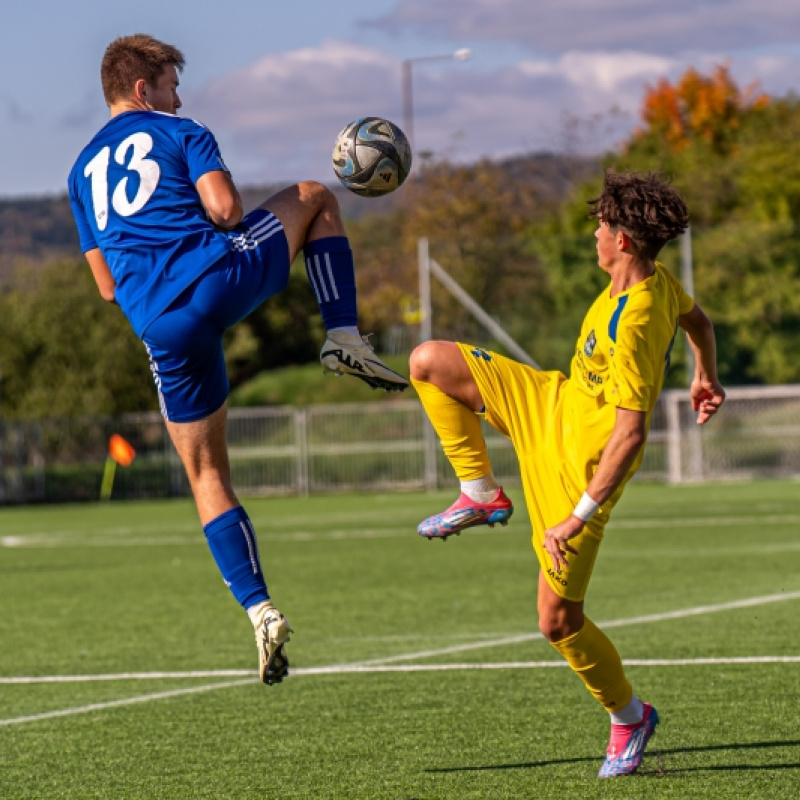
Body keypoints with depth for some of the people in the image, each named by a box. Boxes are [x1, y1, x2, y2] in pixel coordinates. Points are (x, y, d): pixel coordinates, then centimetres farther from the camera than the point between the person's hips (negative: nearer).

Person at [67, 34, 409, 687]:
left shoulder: (83, 171, 25)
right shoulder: (179, 133, 10)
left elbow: (106, 284, 24)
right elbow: (225, 208, -6)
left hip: (163, 331, 4)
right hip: (222, 275, -4)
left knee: (207, 475, 13)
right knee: (315, 197, 24)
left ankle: (259, 609, 0)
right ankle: (345, 339, 9)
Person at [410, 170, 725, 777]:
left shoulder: (632, 327, -35)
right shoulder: (661, 283, -7)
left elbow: (631, 435, -36)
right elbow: (698, 320, 16)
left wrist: (578, 518, -33)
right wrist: (706, 377, 36)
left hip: (579, 464, -9)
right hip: (555, 403, 9)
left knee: (558, 621, 0)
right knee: (429, 362, 0)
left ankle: (630, 718, 22)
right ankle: (482, 494, 11)